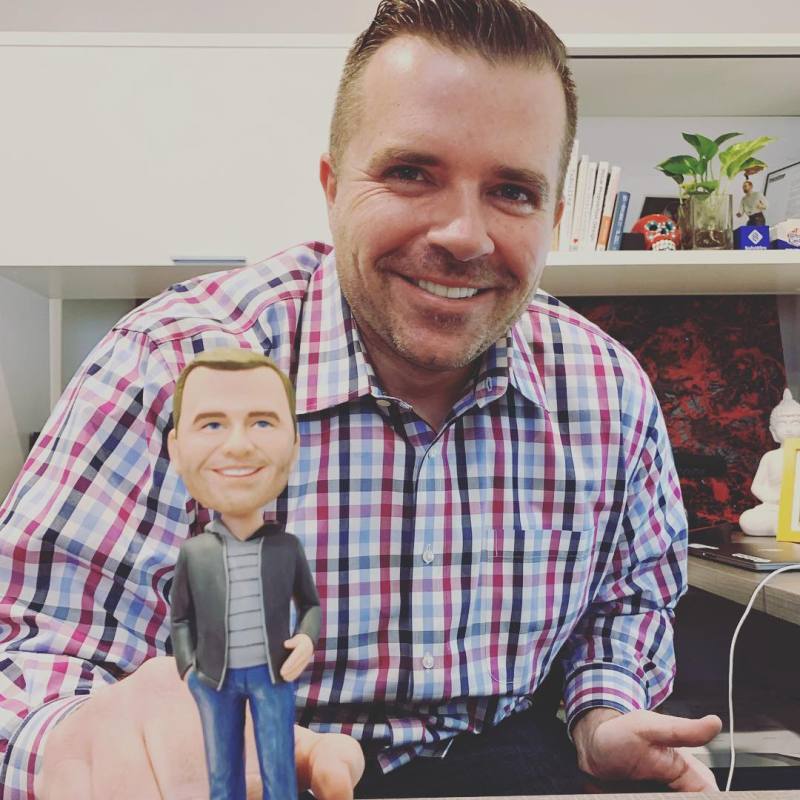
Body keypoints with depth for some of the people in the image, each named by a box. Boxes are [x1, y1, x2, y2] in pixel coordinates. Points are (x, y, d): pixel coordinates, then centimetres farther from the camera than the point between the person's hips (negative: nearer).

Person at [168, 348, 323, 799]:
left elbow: (310, 603, 8)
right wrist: (188, 669, -5)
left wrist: (307, 639, -12)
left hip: (272, 676, -1)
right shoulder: (194, 552, -5)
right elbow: (181, 617, 9)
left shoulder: (287, 547, -6)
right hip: (214, 680, 1)